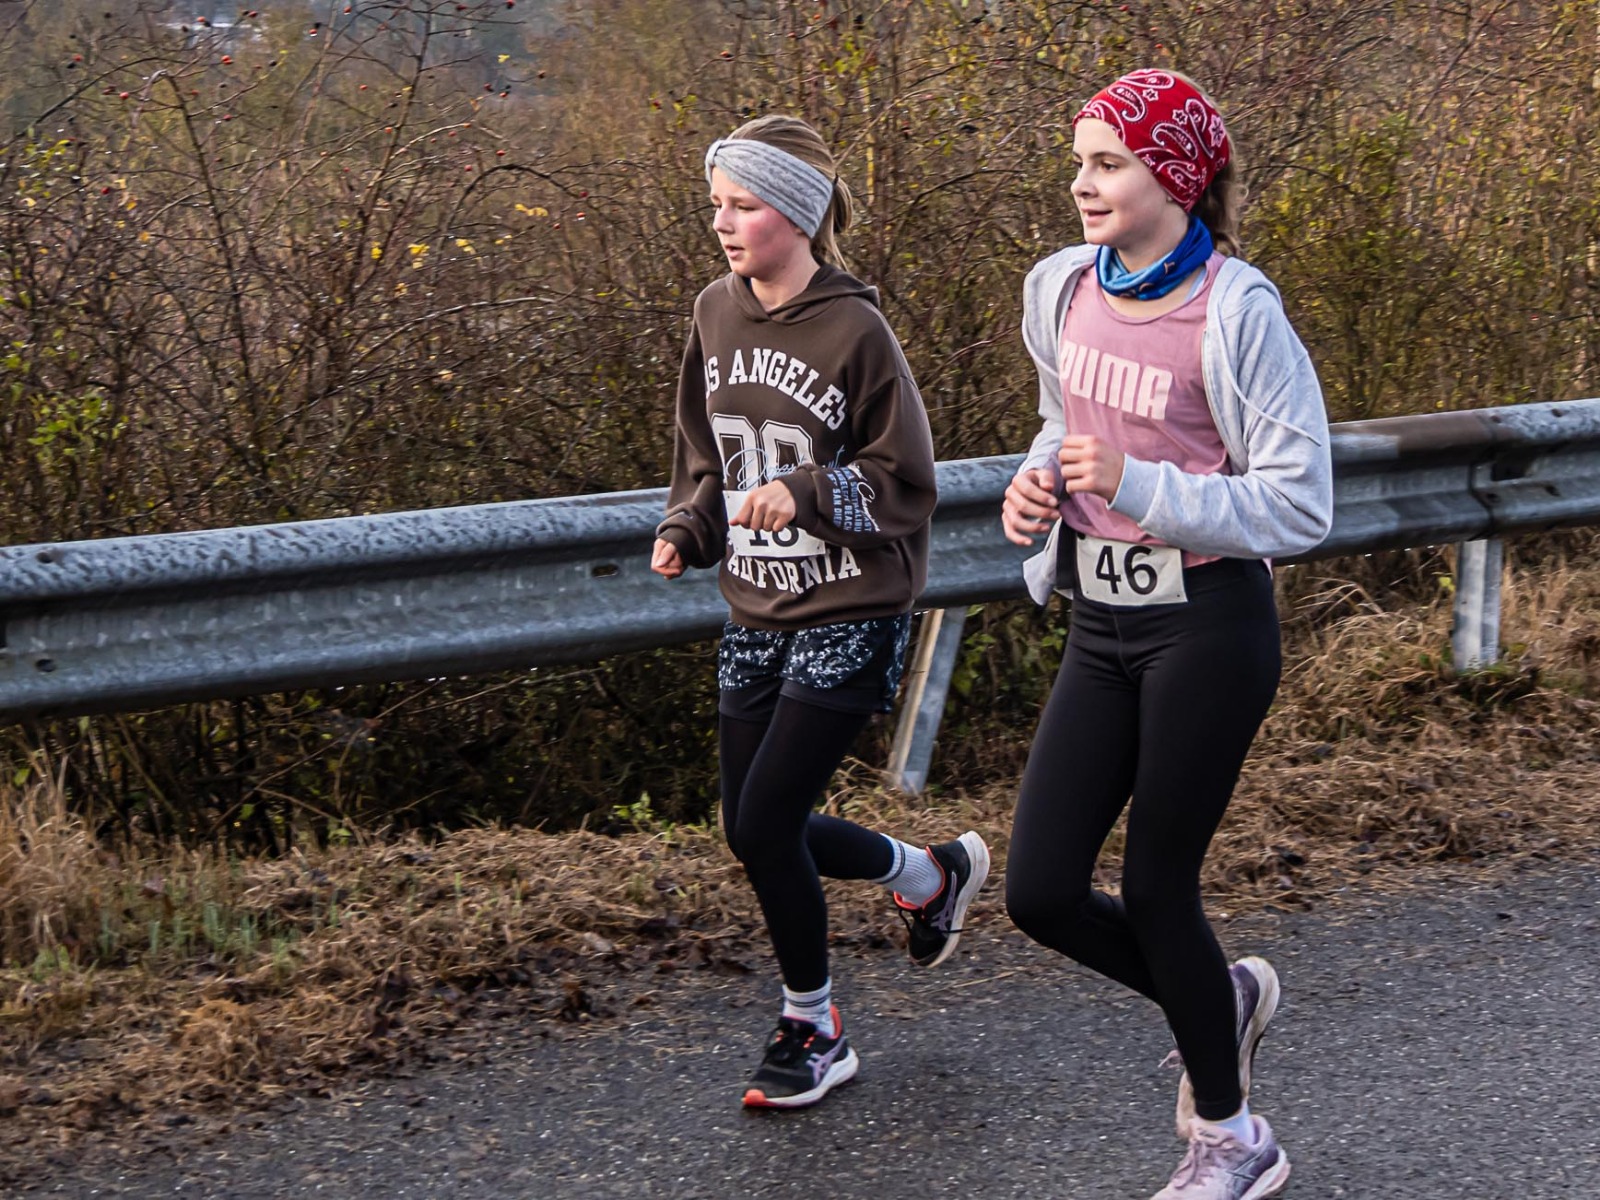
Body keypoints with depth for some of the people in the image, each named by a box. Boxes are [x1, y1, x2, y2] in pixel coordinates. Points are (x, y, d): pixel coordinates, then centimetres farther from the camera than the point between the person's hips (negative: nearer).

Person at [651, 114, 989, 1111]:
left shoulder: (855, 330, -15)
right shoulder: (716, 317, 5)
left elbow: (902, 486, -11)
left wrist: (803, 494, -26)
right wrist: (685, 531, -2)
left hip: (851, 617, -7)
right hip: (758, 616, 7)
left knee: (762, 824, -9)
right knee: (759, 826, 10)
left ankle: (813, 1030, 13)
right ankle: (931, 874, 36)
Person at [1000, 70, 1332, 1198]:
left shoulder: (1237, 314, -16)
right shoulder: (1060, 291, 4)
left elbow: (1300, 505, -15)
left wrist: (1136, 486, -25)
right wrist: (1039, 481, 0)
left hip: (1207, 627, -6)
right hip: (1101, 628, 6)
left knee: (1155, 890, 3)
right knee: (1041, 893, 2)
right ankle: (1224, 999, 33)